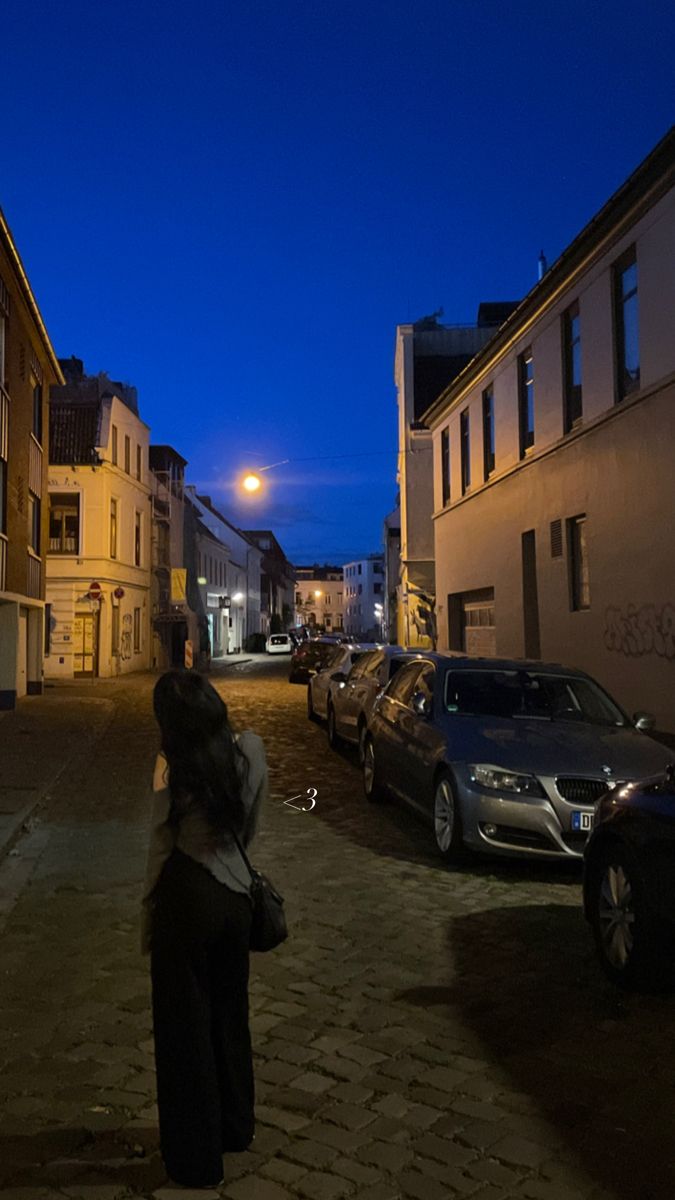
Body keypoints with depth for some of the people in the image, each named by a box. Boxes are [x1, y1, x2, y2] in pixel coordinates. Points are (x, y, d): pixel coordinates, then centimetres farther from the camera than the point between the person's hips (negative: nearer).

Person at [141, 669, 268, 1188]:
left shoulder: (173, 767, -19)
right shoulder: (252, 748, -7)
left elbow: (162, 848, -11)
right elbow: (251, 827, 4)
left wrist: (148, 917, 1)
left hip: (187, 898, -5)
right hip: (236, 892, 5)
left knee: (185, 1026, 12)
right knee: (230, 1014, 23)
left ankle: (196, 1157, 26)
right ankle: (235, 1127, 41)